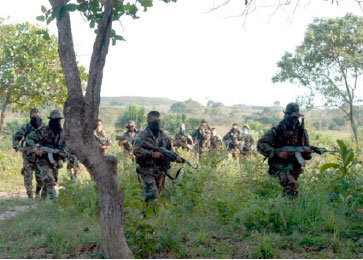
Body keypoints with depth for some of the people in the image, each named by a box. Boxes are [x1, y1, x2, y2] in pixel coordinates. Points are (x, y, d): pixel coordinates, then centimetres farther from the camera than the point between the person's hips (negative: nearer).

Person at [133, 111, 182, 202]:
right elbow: (136, 150, -17)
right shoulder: (142, 135, -5)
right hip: (147, 171, -6)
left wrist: (176, 157, -4)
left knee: (158, 195, 12)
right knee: (152, 196, -17)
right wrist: (152, 154, -22)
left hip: (160, 171, 6)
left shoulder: (164, 136, 11)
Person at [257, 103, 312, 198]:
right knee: (292, 184, -29)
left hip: (295, 168, 6)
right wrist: (277, 153, -25)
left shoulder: (301, 131, 6)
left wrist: (307, 152, -12)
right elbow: (261, 145, -16)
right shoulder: (276, 131, -7)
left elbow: (306, 156, 12)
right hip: (280, 167, -6)